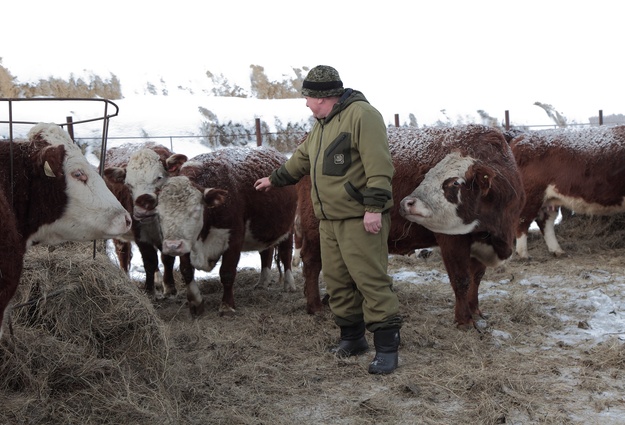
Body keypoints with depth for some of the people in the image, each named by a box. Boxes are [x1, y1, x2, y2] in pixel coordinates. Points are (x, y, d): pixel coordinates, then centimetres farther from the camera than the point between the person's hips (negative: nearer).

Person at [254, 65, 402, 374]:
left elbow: (379, 164, -20)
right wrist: (274, 180, 44)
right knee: (336, 281, 12)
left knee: (371, 280, -9)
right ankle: (352, 338, 25)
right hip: (329, 220, 9)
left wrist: (375, 207, -25)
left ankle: (387, 347, -4)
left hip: (361, 219, -9)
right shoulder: (321, 126, 18)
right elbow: (300, 160, 34)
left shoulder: (361, 115, -12)